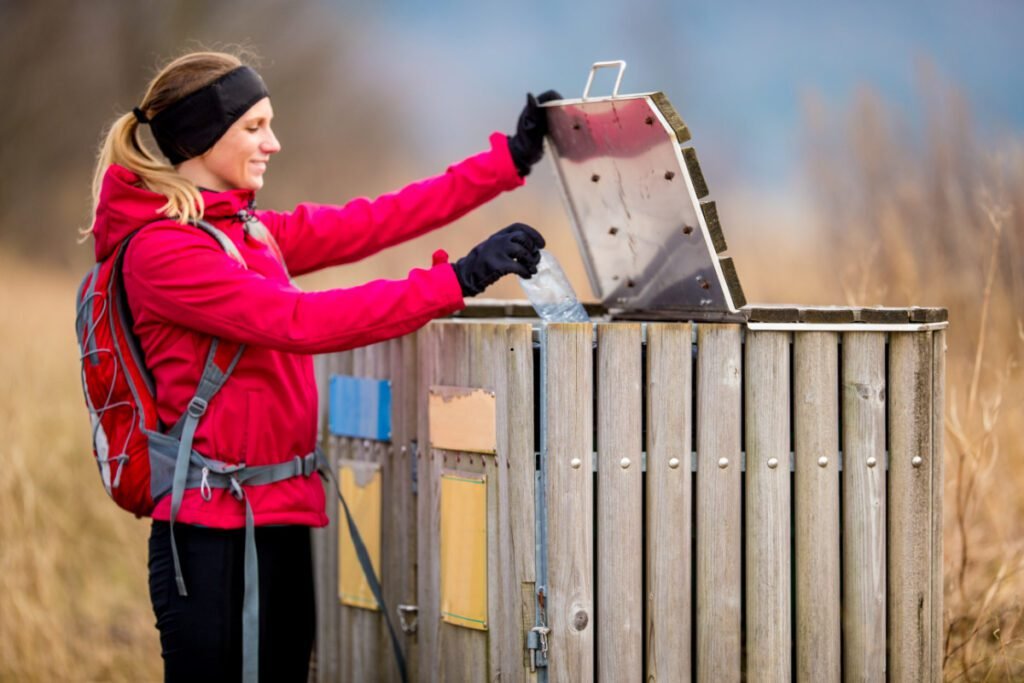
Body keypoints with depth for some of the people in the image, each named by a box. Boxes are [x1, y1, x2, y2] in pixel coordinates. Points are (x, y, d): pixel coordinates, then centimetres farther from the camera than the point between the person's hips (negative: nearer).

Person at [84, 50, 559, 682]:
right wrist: (457, 280, -23)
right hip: (215, 532, -9)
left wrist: (511, 158, 8)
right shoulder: (161, 250, -13)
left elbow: (373, 223, 11)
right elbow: (300, 321, -22)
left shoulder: (251, 232, 14)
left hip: (280, 519, 9)